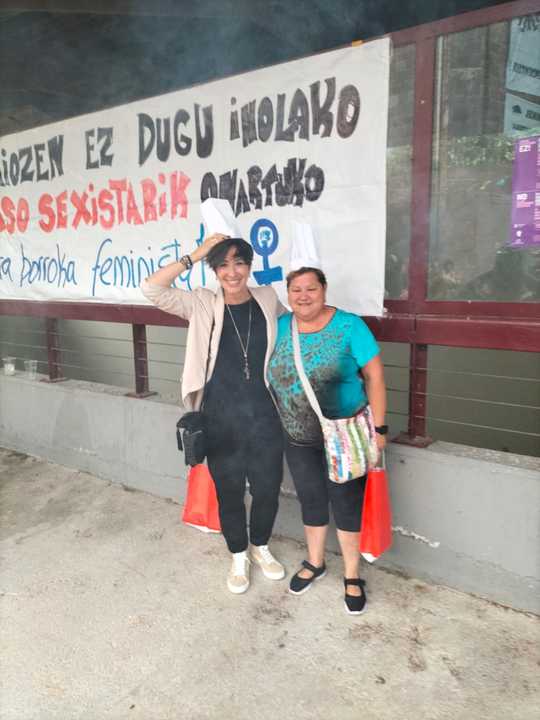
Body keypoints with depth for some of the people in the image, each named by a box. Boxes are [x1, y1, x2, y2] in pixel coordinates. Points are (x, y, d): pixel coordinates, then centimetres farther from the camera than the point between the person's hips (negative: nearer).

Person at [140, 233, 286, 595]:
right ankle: (239, 557, 39)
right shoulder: (202, 304, -6)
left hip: (264, 416, 2)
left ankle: (261, 547, 43)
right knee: (229, 493, 14)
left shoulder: (268, 299, 0)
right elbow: (151, 289, -17)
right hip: (221, 419, -1)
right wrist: (194, 255, -17)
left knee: (268, 490, 15)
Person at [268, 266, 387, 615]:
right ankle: (315, 562, 40)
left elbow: (374, 375, -11)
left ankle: (352, 575, 27)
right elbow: (270, 374, 9)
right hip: (298, 437, 4)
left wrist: (379, 427, -13)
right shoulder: (279, 326, -1)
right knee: (311, 500, 18)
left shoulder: (349, 326, -13)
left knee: (346, 502, 7)